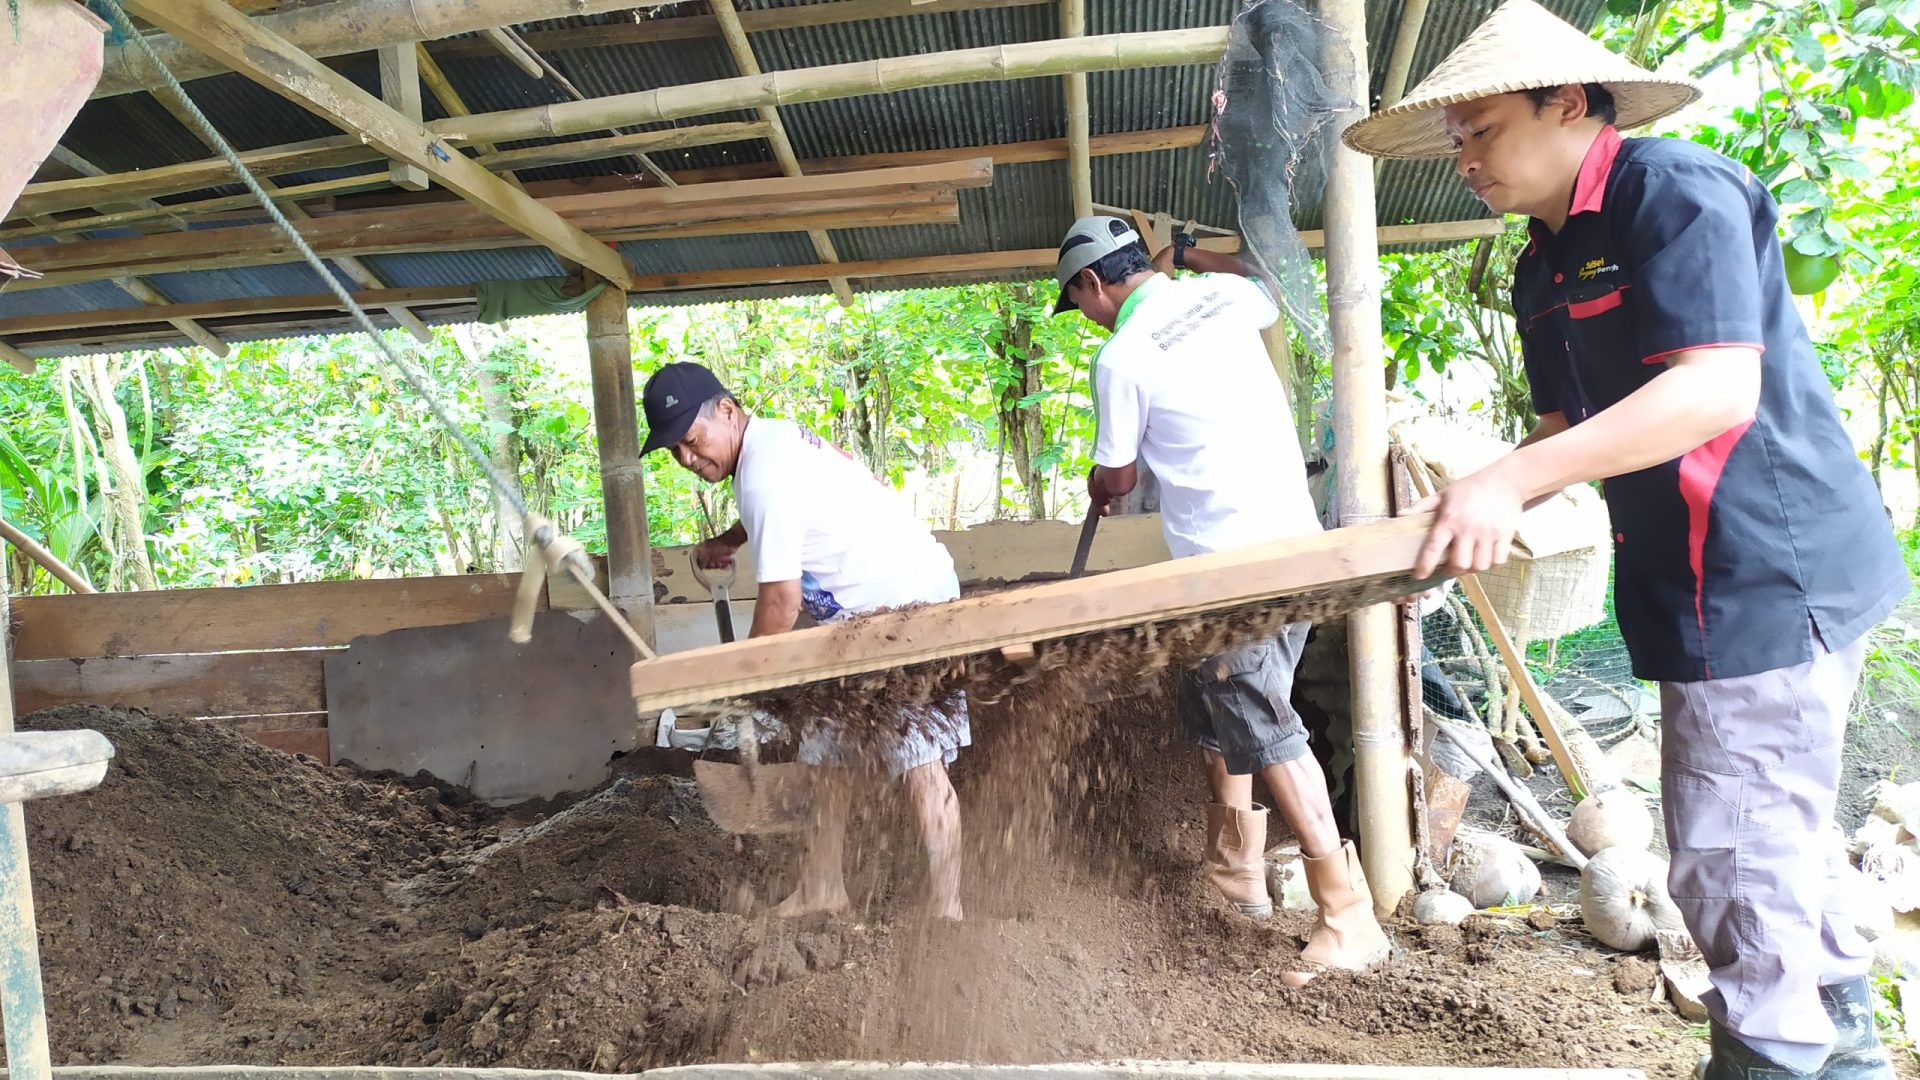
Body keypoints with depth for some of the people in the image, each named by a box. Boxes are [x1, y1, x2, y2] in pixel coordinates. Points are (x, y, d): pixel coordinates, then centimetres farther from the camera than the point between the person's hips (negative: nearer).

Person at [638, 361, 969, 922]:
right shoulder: (778, 434, 7)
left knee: (918, 765, -9)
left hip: (909, 607, -11)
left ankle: (945, 908, -2)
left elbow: (781, 598, -22)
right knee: (826, 753, 13)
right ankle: (822, 889, 22)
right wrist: (727, 541, 14)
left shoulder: (765, 477, -24)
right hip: (862, 616, 11)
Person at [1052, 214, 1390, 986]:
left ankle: (1348, 913, -8)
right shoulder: (1220, 293, 7)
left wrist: (1099, 492, 25)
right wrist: (1189, 255, 43)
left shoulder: (1122, 357, -11)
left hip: (1234, 561, -9)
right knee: (1210, 703, 18)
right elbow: (1266, 295, 34)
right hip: (1288, 534, 9)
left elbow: (1116, 475, 2)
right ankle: (1235, 871, 27)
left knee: (1260, 721, -8)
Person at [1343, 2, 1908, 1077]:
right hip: (1710, 583, 10)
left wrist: (1511, 478, -28)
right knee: (1786, 829, 22)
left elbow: (1717, 389, -26)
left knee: (1735, 856, -3)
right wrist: (1483, 506, -1)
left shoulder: (1680, 191, -15)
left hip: (1770, 573, -10)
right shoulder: (1544, 269, 13)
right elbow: (1568, 423, 16)